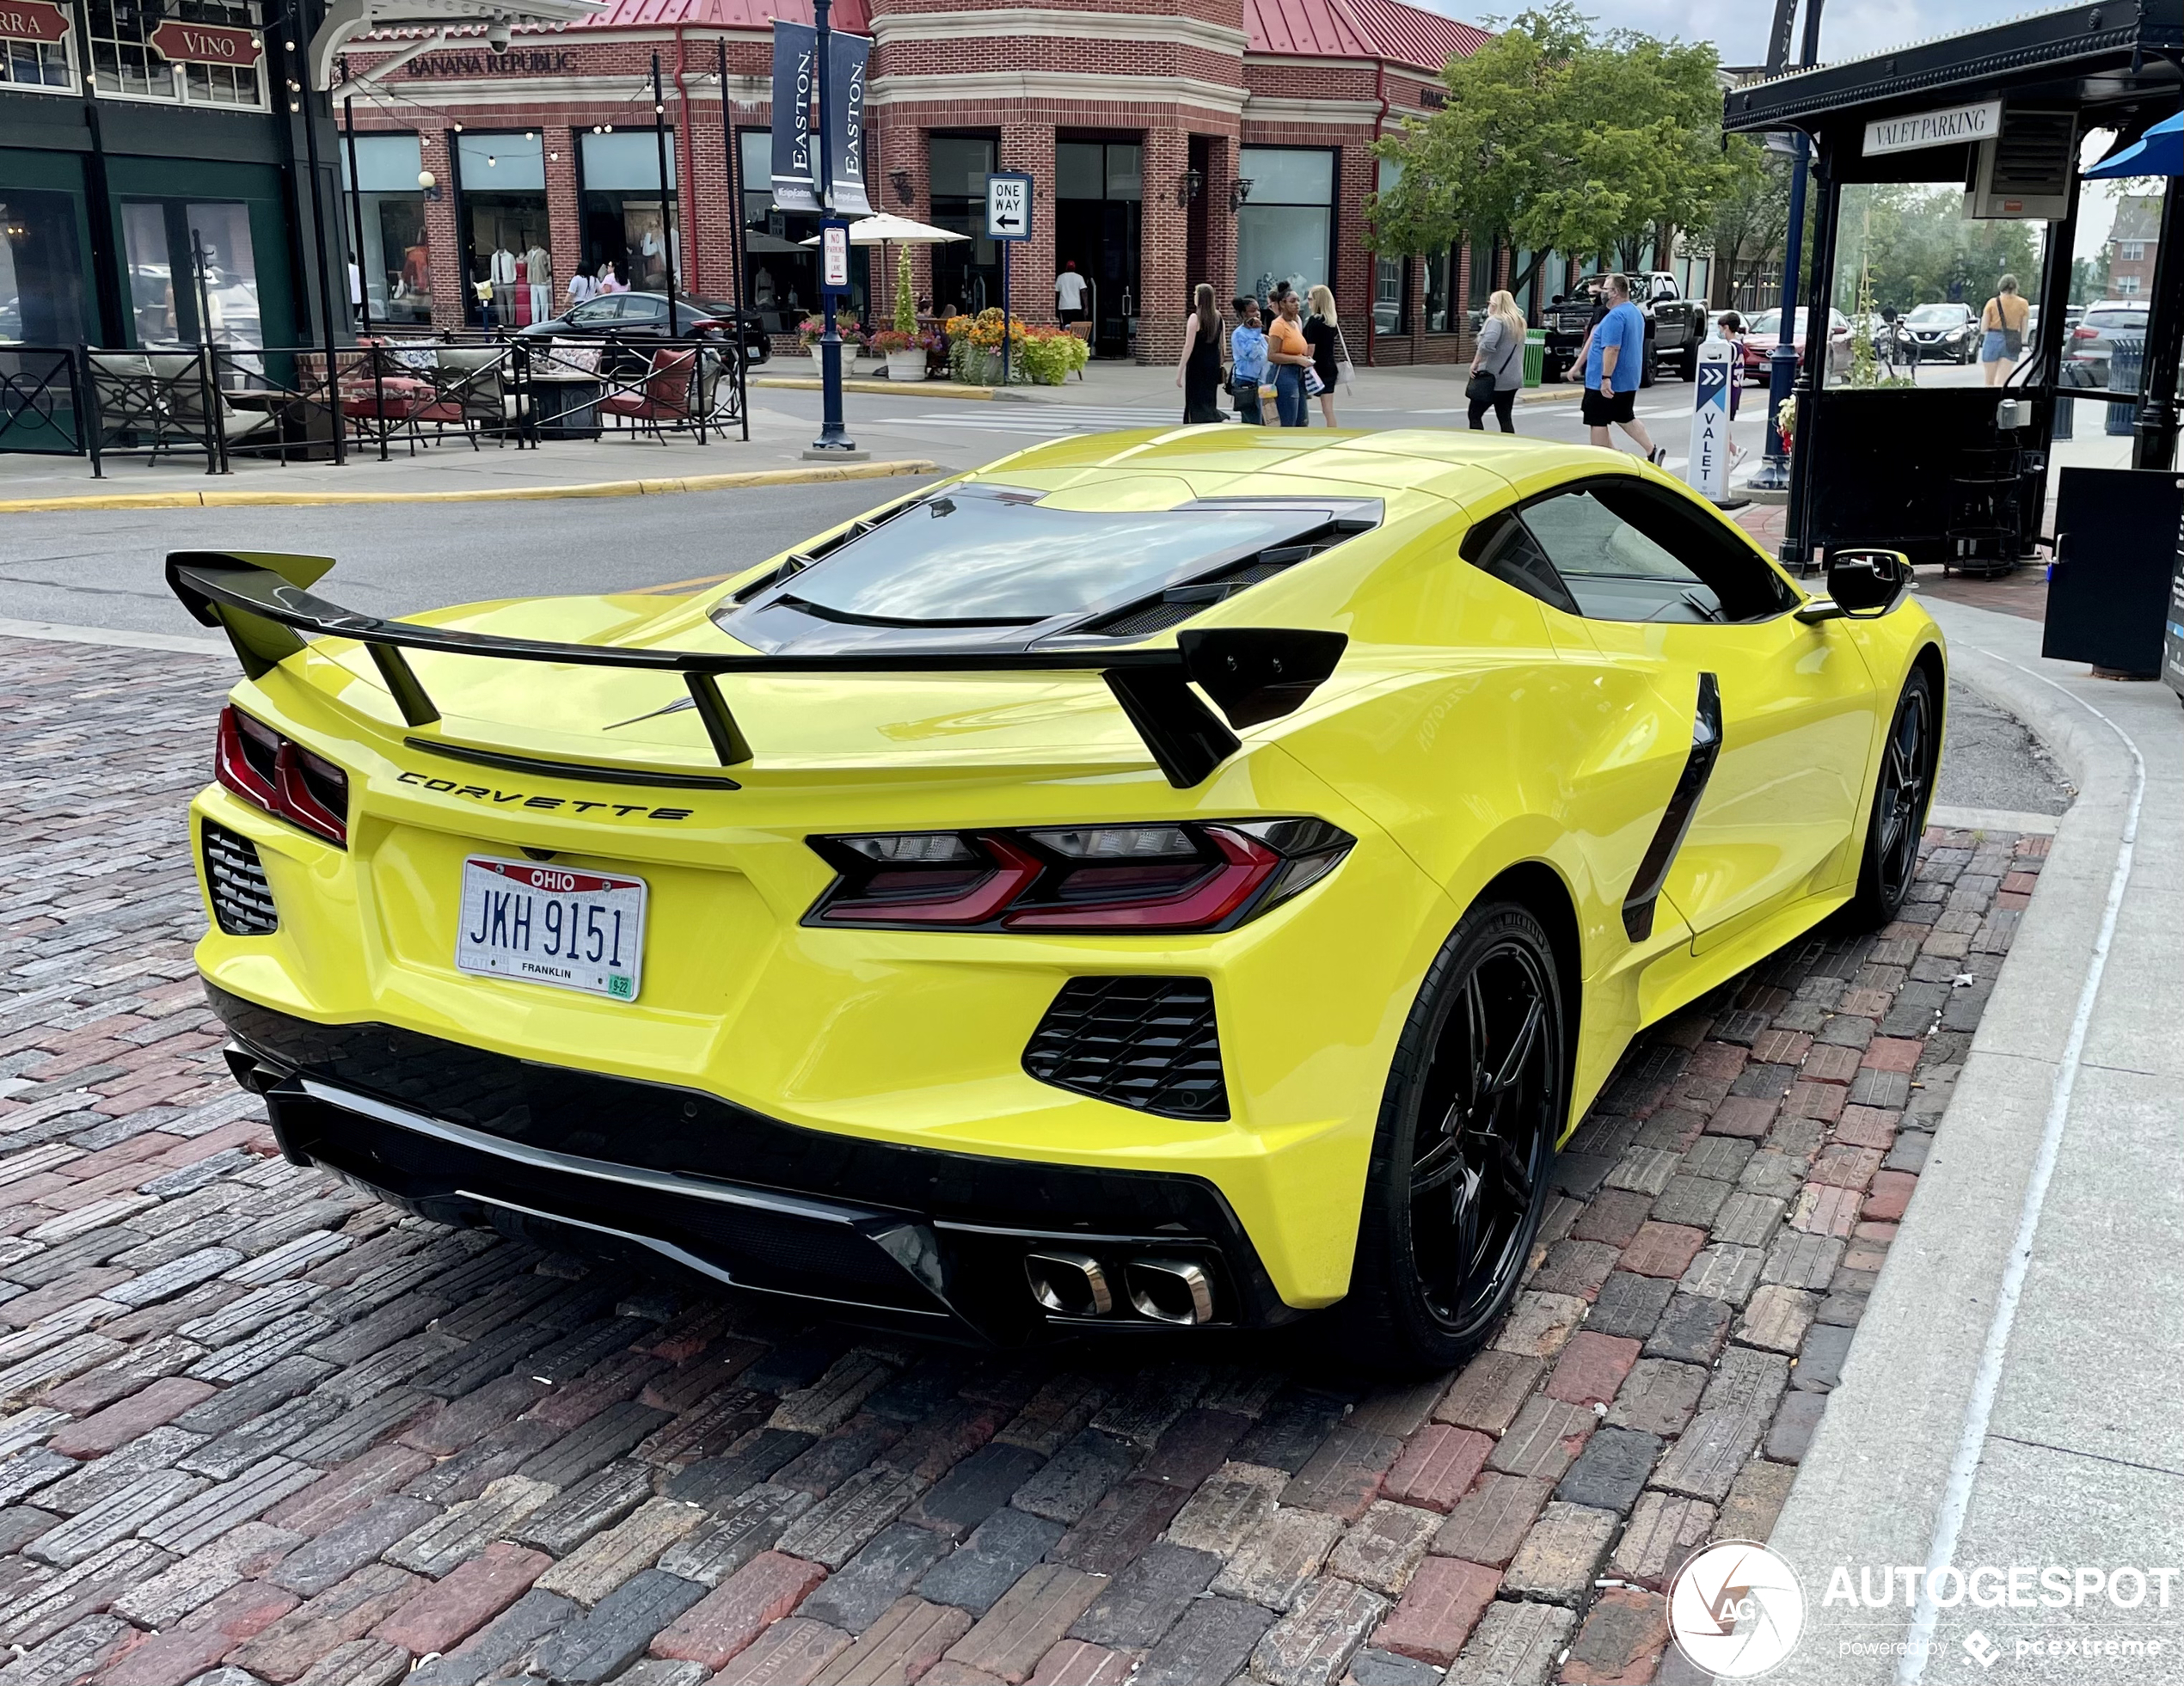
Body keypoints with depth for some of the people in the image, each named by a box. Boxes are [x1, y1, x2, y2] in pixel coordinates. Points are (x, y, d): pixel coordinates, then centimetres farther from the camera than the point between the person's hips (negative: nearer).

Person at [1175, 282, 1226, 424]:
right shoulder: (1217, 316, 5)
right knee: (1209, 401, 15)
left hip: (1197, 364, -6)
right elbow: (1221, 344, 9)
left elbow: (1189, 346, -15)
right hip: (1213, 364, 6)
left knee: (1196, 403, -3)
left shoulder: (1195, 318, -12)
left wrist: (1179, 371, -13)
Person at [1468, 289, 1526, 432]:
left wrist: (1475, 363, -19)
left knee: (1475, 415, 2)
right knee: (1505, 418, 10)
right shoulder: (1518, 322, 15)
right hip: (1513, 377, 8)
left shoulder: (1496, 321, -13)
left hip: (1493, 377, -8)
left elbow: (1487, 344, -27)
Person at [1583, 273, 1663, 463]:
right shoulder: (1636, 312, 14)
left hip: (1605, 383, -10)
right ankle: (1652, 451, 11)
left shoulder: (1615, 316, -19)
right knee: (1626, 418, 21)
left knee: (1598, 423, -2)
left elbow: (1612, 349, -27)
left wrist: (1606, 378, -28)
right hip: (1628, 381, 10)